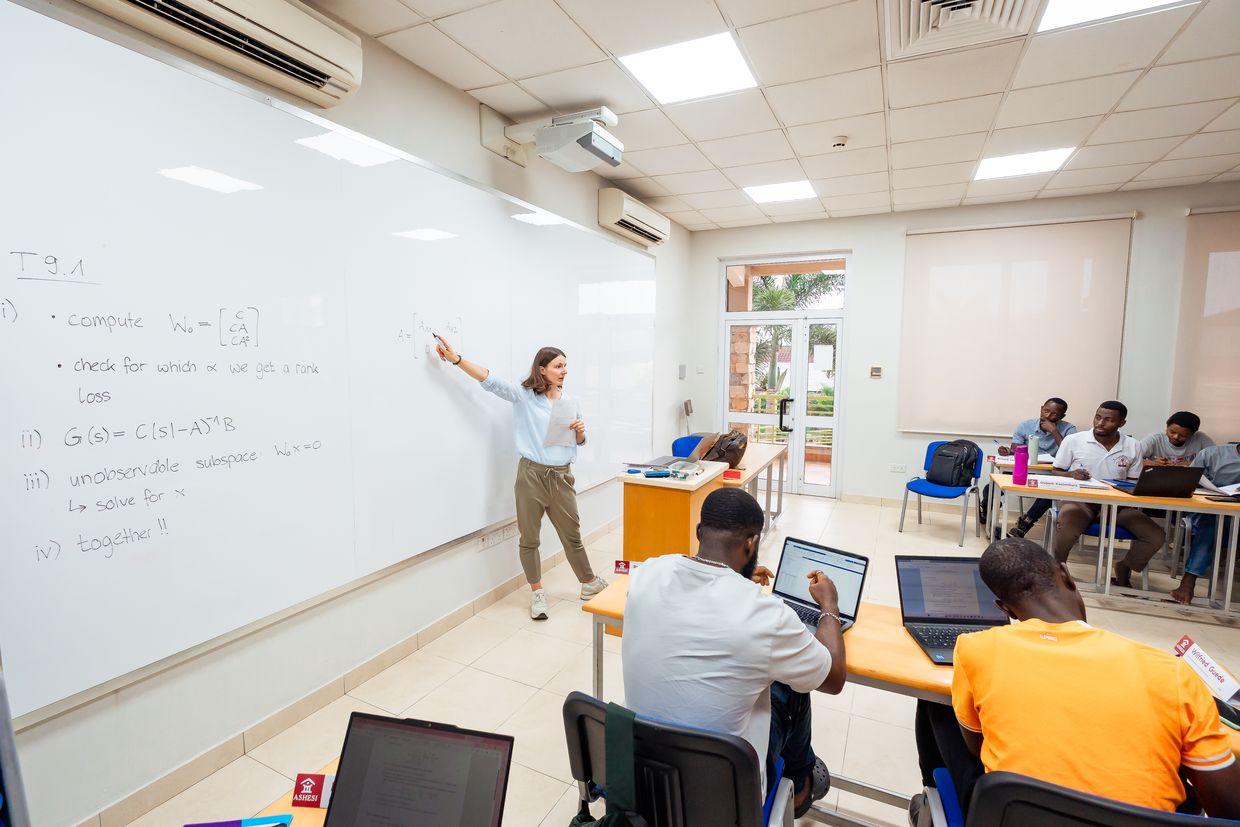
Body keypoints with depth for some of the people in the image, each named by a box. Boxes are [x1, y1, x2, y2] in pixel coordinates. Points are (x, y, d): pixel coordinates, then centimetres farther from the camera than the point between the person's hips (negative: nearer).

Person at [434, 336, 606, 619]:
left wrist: (580, 432, -7)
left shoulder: (570, 402, 8)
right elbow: (491, 380, -13)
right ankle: (537, 593, 26)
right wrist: (456, 359, -23)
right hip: (531, 475, -2)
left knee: (572, 536, 13)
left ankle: (590, 584, 33)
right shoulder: (524, 395, -3)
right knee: (529, 538, 8)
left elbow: (579, 442, 17)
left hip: (561, 477, 2)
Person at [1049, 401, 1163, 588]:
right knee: (1066, 529, -34)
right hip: (1080, 500, -4)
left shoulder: (1133, 447, 8)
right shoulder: (1073, 441, -2)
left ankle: (1124, 567, 19)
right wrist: (1071, 475, -19)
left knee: (1155, 536, -13)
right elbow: (1055, 472, 3)